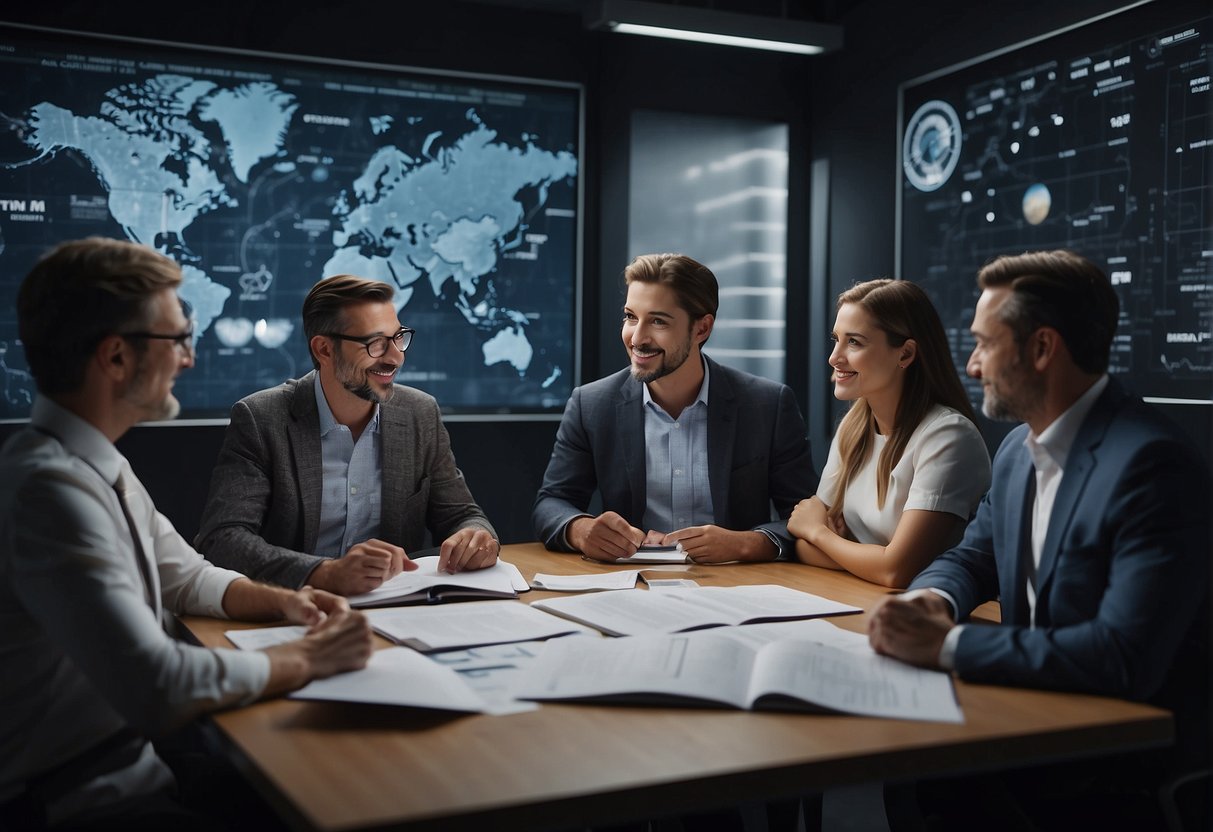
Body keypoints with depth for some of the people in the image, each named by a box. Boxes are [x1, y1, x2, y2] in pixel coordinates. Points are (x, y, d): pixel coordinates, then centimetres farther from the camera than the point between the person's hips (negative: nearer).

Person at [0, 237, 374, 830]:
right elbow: (156, 688, -32)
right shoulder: (50, 487, -25)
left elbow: (185, 576, 20)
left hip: (129, 760, 8)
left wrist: (282, 601, 1)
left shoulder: (100, 466, 6)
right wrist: (306, 659, -17)